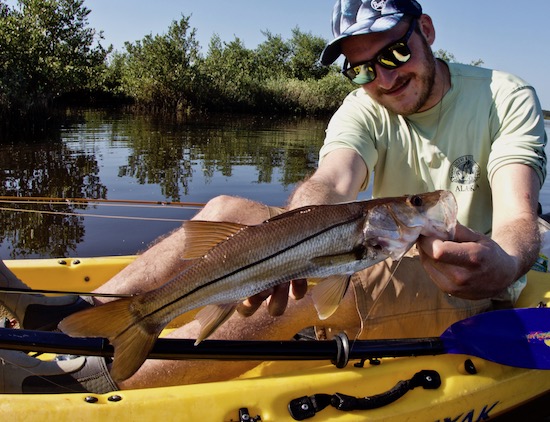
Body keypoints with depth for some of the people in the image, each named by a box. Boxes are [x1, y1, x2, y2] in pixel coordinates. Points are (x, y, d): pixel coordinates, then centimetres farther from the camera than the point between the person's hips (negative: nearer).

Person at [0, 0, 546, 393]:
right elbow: (329, 183, -23)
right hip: (385, 267, 5)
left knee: (312, 283, -36)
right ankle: (70, 318, -12)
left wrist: (500, 267, -49)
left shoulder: (505, 97, -10)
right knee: (228, 212, -9)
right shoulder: (364, 109, -2)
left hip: (474, 293, -4)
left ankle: (81, 381, -35)